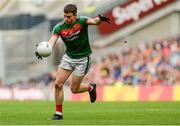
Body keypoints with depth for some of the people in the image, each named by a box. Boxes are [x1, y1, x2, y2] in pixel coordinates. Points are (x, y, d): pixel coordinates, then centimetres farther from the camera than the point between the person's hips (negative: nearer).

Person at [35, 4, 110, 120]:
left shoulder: (82, 21, -17)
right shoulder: (59, 27, -10)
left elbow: (94, 21, -36)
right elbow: (52, 41, -22)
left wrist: (100, 19, -61)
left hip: (83, 59, -3)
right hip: (68, 57, 4)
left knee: (74, 89, -1)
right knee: (58, 84, -6)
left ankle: (90, 88, 32)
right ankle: (58, 113, 7)